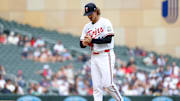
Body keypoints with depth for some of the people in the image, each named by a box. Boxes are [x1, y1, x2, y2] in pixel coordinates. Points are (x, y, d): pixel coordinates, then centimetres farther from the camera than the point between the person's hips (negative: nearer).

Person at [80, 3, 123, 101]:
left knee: (107, 84, -13)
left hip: (106, 56, -6)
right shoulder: (87, 26, 14)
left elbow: (108, 39, -16)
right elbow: (81, 44, 14)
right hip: (94, 57, 6)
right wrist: (84, 43, -10)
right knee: (96, 86, 1)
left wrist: (92, 40, -17)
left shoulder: (105, 23, -5)